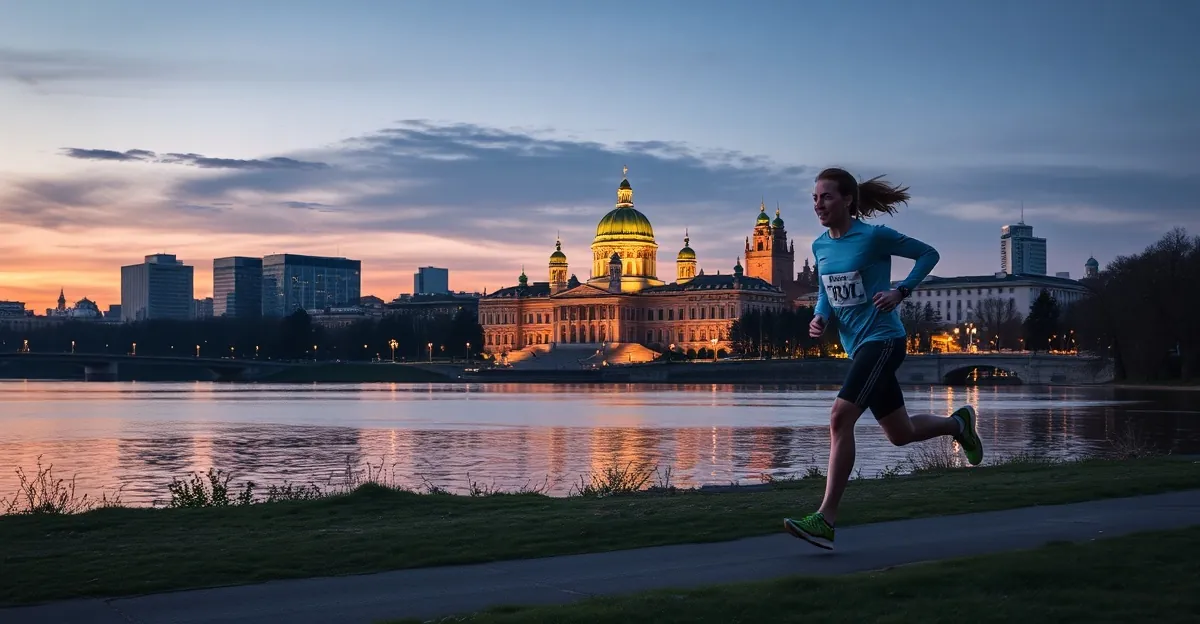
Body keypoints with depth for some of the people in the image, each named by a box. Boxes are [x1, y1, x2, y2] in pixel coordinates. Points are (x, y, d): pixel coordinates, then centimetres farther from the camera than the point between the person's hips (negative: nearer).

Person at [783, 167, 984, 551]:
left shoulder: (874, 237, -10)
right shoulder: (820, 246, 8)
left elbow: (928, 254, -1)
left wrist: (901, 291, -15)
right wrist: (819, 318, -1)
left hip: (882, 341, -8)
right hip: (857, 346, 8)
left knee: (840, 418, -22)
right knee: (900, 434, 17)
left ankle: (826, 519, -21)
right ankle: (957, 423, 47)